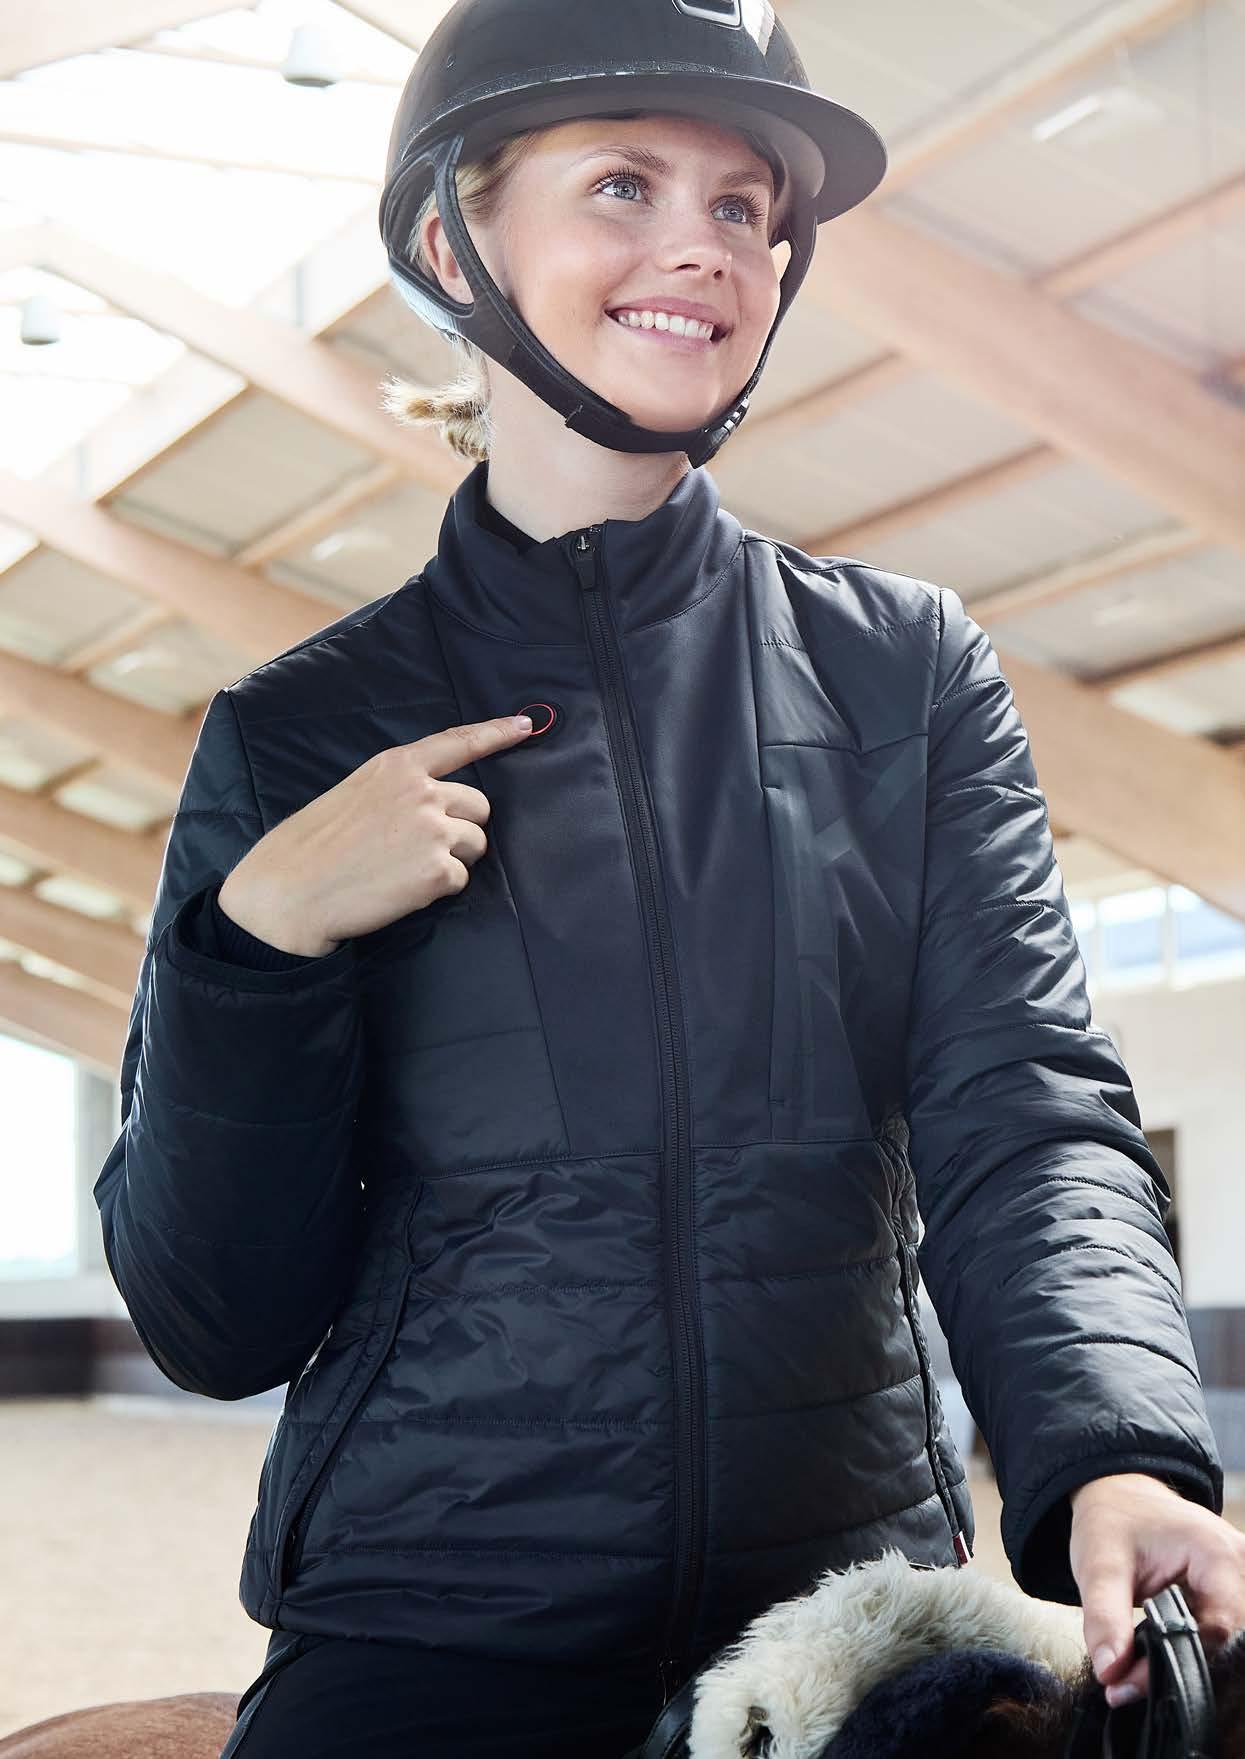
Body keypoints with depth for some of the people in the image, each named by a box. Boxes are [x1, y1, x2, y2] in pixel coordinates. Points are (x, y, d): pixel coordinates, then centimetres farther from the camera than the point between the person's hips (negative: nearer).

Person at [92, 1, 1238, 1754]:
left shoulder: (906, 671, 4)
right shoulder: (300, 735, 2)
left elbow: (1028, 1118, -7)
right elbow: (215, 1323, 1)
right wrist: (262, 937, -14)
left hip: (857, 1610, 2)